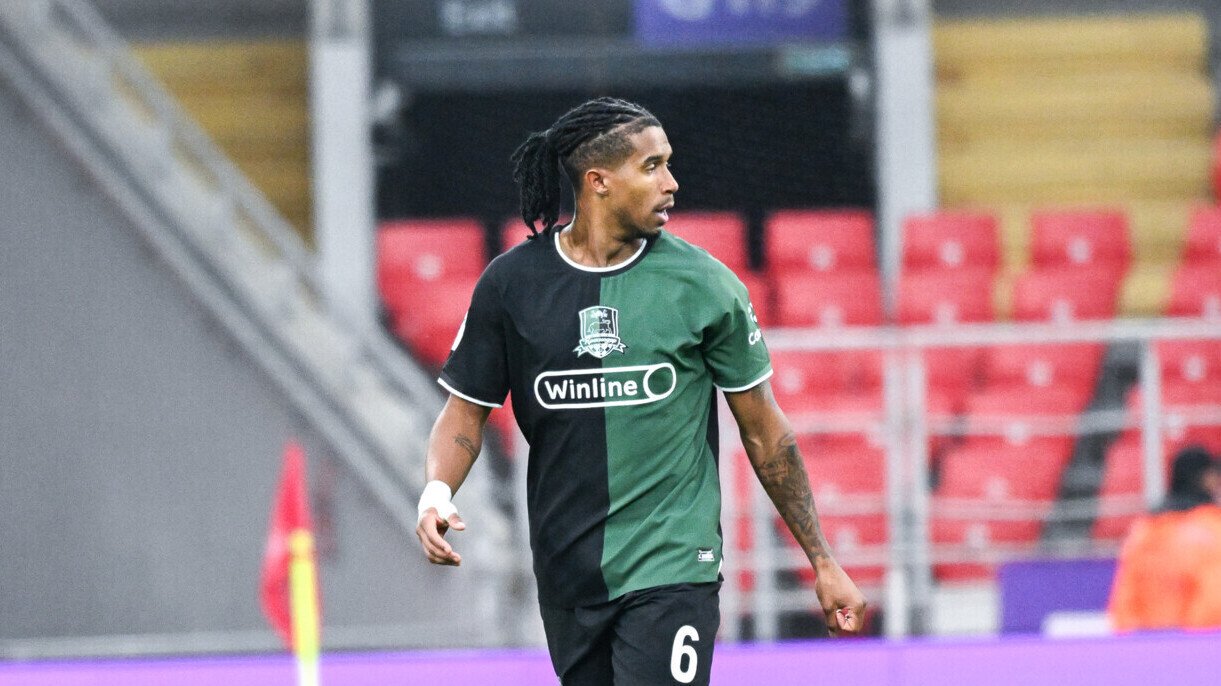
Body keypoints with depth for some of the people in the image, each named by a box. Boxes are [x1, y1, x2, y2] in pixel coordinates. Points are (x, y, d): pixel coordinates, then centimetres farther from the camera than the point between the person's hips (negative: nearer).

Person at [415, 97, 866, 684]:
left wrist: (822, 564, 7)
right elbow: (466, 410, 8)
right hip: (568, 574, 3)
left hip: (671, 569, -2)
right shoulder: (511, 282, 1)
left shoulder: (703, 284, -2)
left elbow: (763, 430, 5)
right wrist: (437, 492, -13)